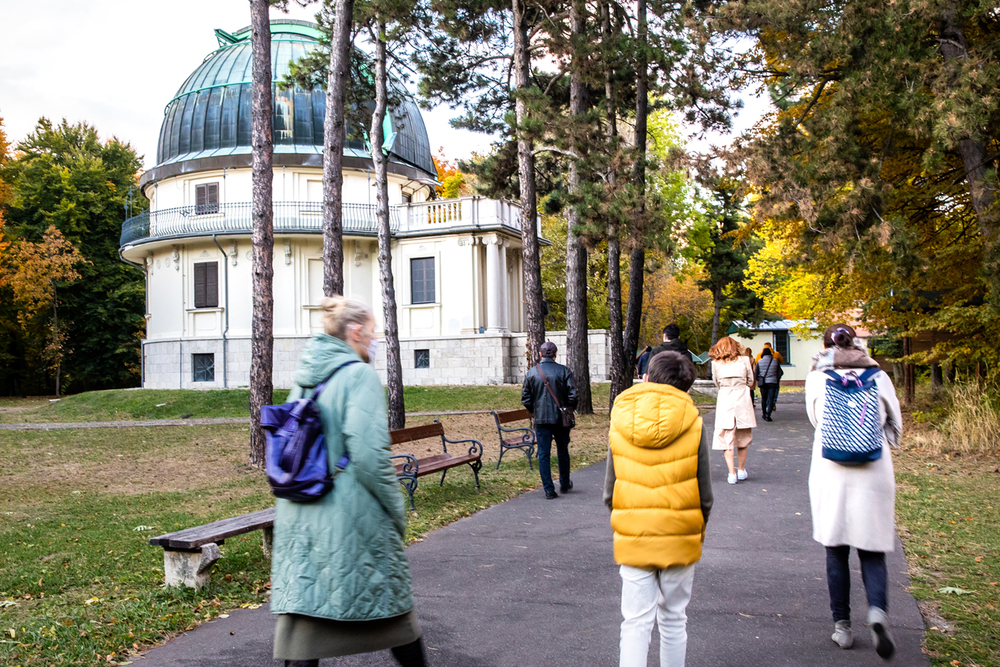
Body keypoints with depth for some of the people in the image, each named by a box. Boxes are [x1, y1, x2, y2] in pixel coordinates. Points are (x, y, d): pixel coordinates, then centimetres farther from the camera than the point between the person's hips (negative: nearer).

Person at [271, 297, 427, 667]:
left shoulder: (304, 379, 11)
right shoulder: (359, 375, -12)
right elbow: (369, 455, -20)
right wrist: (396, 510, -9)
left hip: (298, 514, 6)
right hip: (350, 517, -6)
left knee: (304, 613, 8)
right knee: (392, 607, 13)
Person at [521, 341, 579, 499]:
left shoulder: (531, 373, -2)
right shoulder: (564, 371, -5)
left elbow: (525, 398, 1)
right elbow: (572, 394, -10)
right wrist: (570, 409, 7)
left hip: (541, 419, 0)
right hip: (561, 418, 0)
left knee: (543, 454, 4)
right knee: (563, 452, 16)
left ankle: (549, 490, 3)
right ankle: (565, 484, 30)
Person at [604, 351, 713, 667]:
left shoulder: (620, 423, -4)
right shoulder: (693, 423, -7)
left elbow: (609, 492, 1)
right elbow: (705, 495, -2)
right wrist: (698, 533, 14)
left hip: (633, 540, 0)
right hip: (680, 538, 0)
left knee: (635, 622, 5)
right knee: (673, 619, 16)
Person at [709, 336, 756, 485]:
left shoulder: (715, 363, 2)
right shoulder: (744, 360, 2)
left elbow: (716, 383, 10)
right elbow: (750, 381, 8)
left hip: (724, 398, -1)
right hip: (742, 398, 1)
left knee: (726, 438, 3)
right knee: (742, 438, 14)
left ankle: (732, 473, -2)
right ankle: (741, 471, 22)